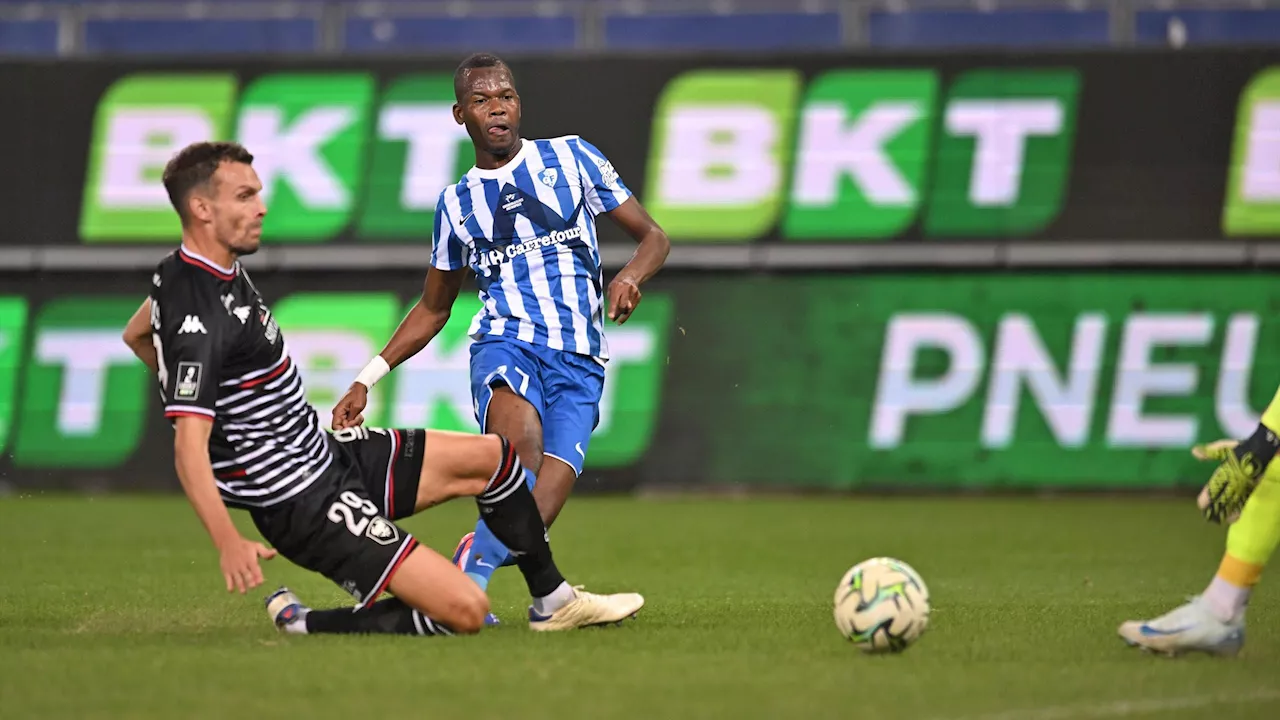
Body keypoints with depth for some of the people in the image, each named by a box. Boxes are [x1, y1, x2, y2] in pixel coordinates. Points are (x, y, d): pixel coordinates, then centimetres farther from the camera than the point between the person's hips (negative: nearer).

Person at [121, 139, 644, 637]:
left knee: (489, 456, 17)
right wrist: (228, 542, -44)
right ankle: (305, 625, -4)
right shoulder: (199, 317, -26)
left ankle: (552, 601, 33)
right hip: (306, 505, -11)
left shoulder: (180, 273, 5)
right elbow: (189, 447, -33)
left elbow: (136, 335, 25)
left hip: (327, 453, 11)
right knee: (466, 610, -18)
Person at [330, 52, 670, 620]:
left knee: (543, 502, -23)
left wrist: (630, 276, -10)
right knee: (521, 437, -37)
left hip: (578, 361, 1)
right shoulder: (456, 203, 17)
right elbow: (432, 309, 29)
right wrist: (367, 379, 20)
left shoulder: (571, 158, 12)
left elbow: (653, 238, 13)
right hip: (505, 344, 0)